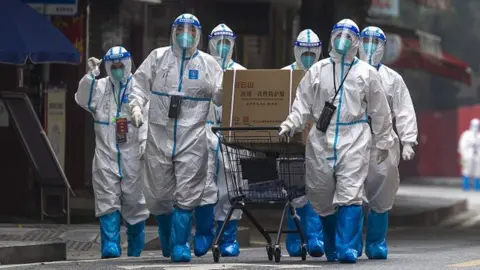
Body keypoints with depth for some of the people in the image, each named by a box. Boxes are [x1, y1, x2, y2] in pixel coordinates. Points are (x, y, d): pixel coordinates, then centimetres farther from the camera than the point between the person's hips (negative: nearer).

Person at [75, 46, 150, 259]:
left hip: (132, 152, -2)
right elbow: (83, 100, -3)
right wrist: (89, 75, -14)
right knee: (108, 199, -6)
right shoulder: (100, 86, 11)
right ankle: (110, 245, -10)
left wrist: (145, 142, -17)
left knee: (134, 200, 4)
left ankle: (135, 249, 16)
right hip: (106, 152, 2)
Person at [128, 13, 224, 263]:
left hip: (192, 137, -1)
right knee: (159, 194, 6)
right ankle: (167, 240, 26)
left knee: (186, 194, -7)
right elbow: (140, 83, 8)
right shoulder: (158, 57, 9)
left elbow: (219, 96, 3)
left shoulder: (207, 63, 7)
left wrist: (226, 90, -20)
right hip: (159, 133, 1)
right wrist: (136, 106, -8)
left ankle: (180, 245, -2)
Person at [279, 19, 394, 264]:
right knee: (322, 197, 6)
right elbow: (302, 104, 8)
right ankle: (331, 248, 23)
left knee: (349, 195, -14)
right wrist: (290, 124, -8)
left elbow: (379, 111, 13)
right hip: (321, 140, 2)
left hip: (353, 141, -2)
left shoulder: (366, 73, 9)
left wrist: (383, 142, 14)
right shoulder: (317, 71, 12)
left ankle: (348, 249, -16)